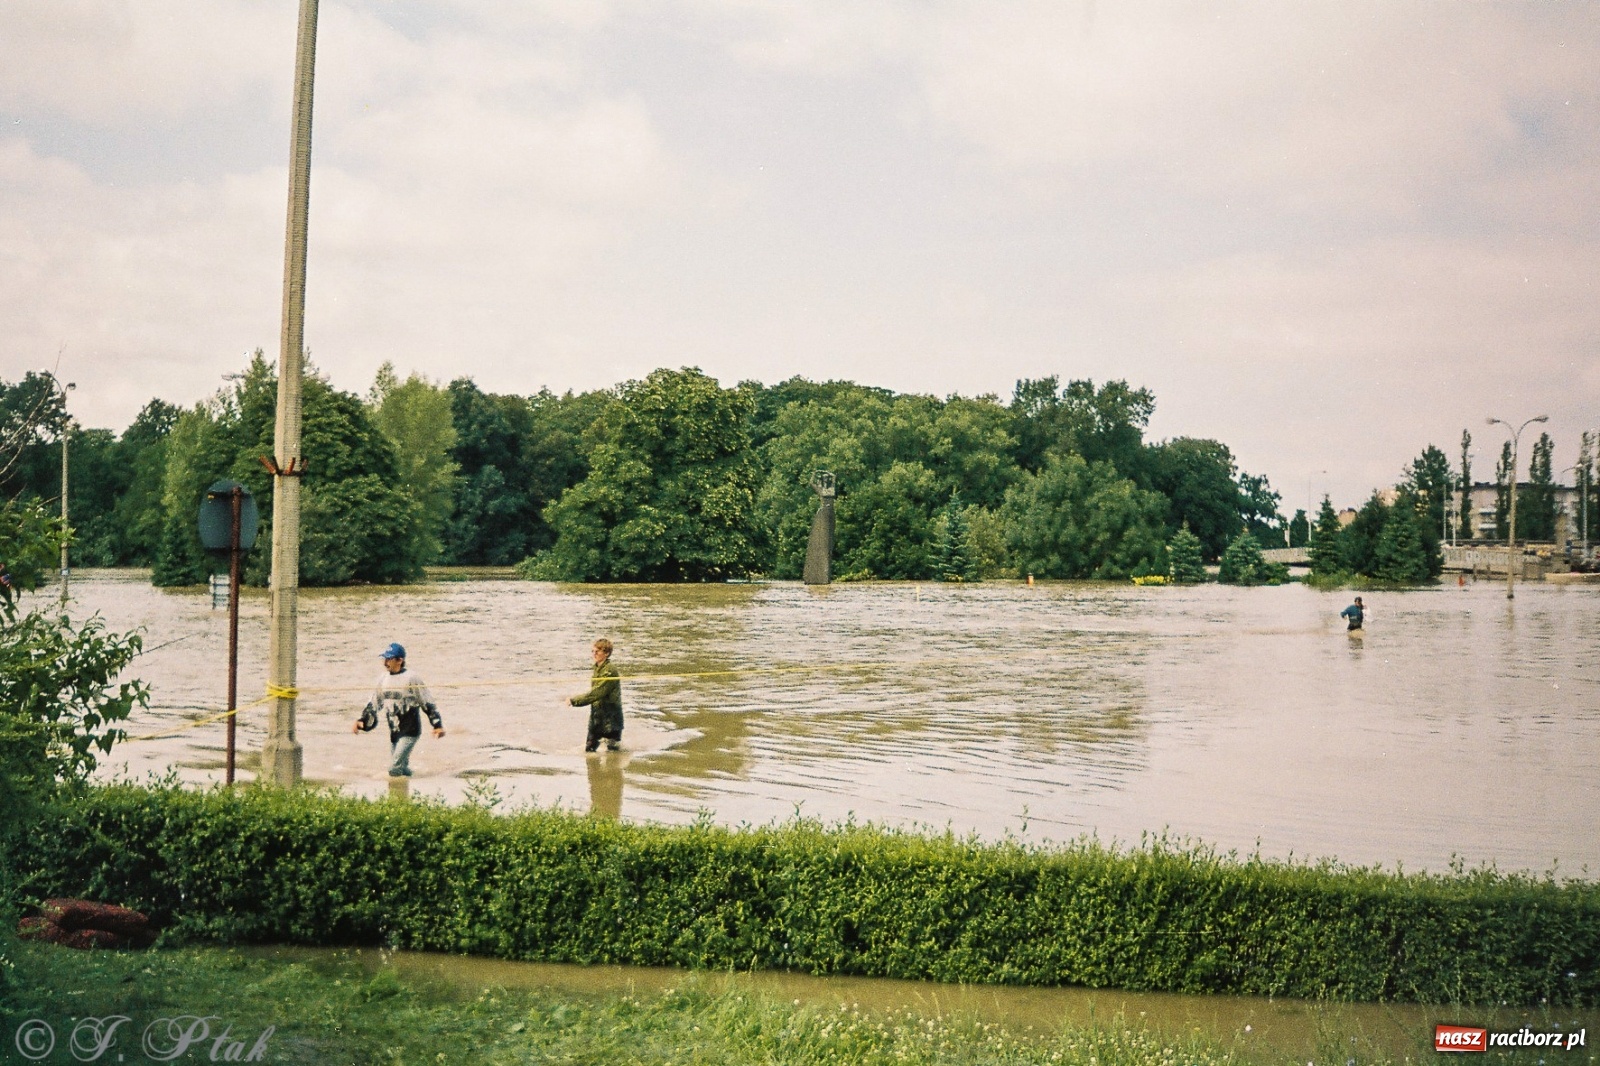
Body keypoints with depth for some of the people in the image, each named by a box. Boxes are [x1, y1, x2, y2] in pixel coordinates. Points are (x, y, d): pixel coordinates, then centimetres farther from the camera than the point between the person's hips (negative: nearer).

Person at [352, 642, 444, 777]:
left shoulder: (411, 678, -12)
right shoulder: (383, 679, 6)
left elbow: (428, 703, -9)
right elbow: (374, 703, 16)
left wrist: (438, 725, -12)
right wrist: (362, 721, 4)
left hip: (410, 732, -7)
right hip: (394, 733, 7)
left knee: (394, 768, -16)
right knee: (402, 769, 10)